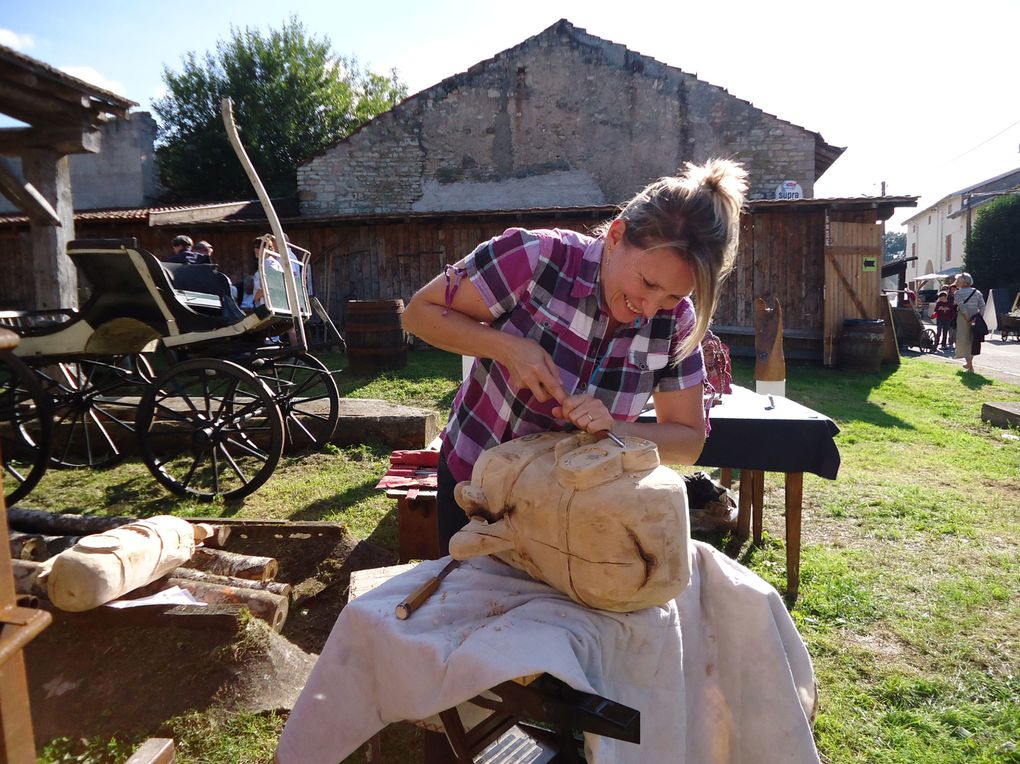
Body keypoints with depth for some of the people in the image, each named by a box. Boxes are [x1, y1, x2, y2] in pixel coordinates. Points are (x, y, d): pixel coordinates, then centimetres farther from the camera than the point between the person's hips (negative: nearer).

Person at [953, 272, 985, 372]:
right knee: (972, 341, 18)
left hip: (964, 320, -5)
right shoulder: (977, 292, 9)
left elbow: (962, 308, -17)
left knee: (964, 341, 1)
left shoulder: (958, 293, -7)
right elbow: (982, 307, 1)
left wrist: (968, 319, -16)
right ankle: (969, 362, 29)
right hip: (975, 319, 5)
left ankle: (970, 367, -2)